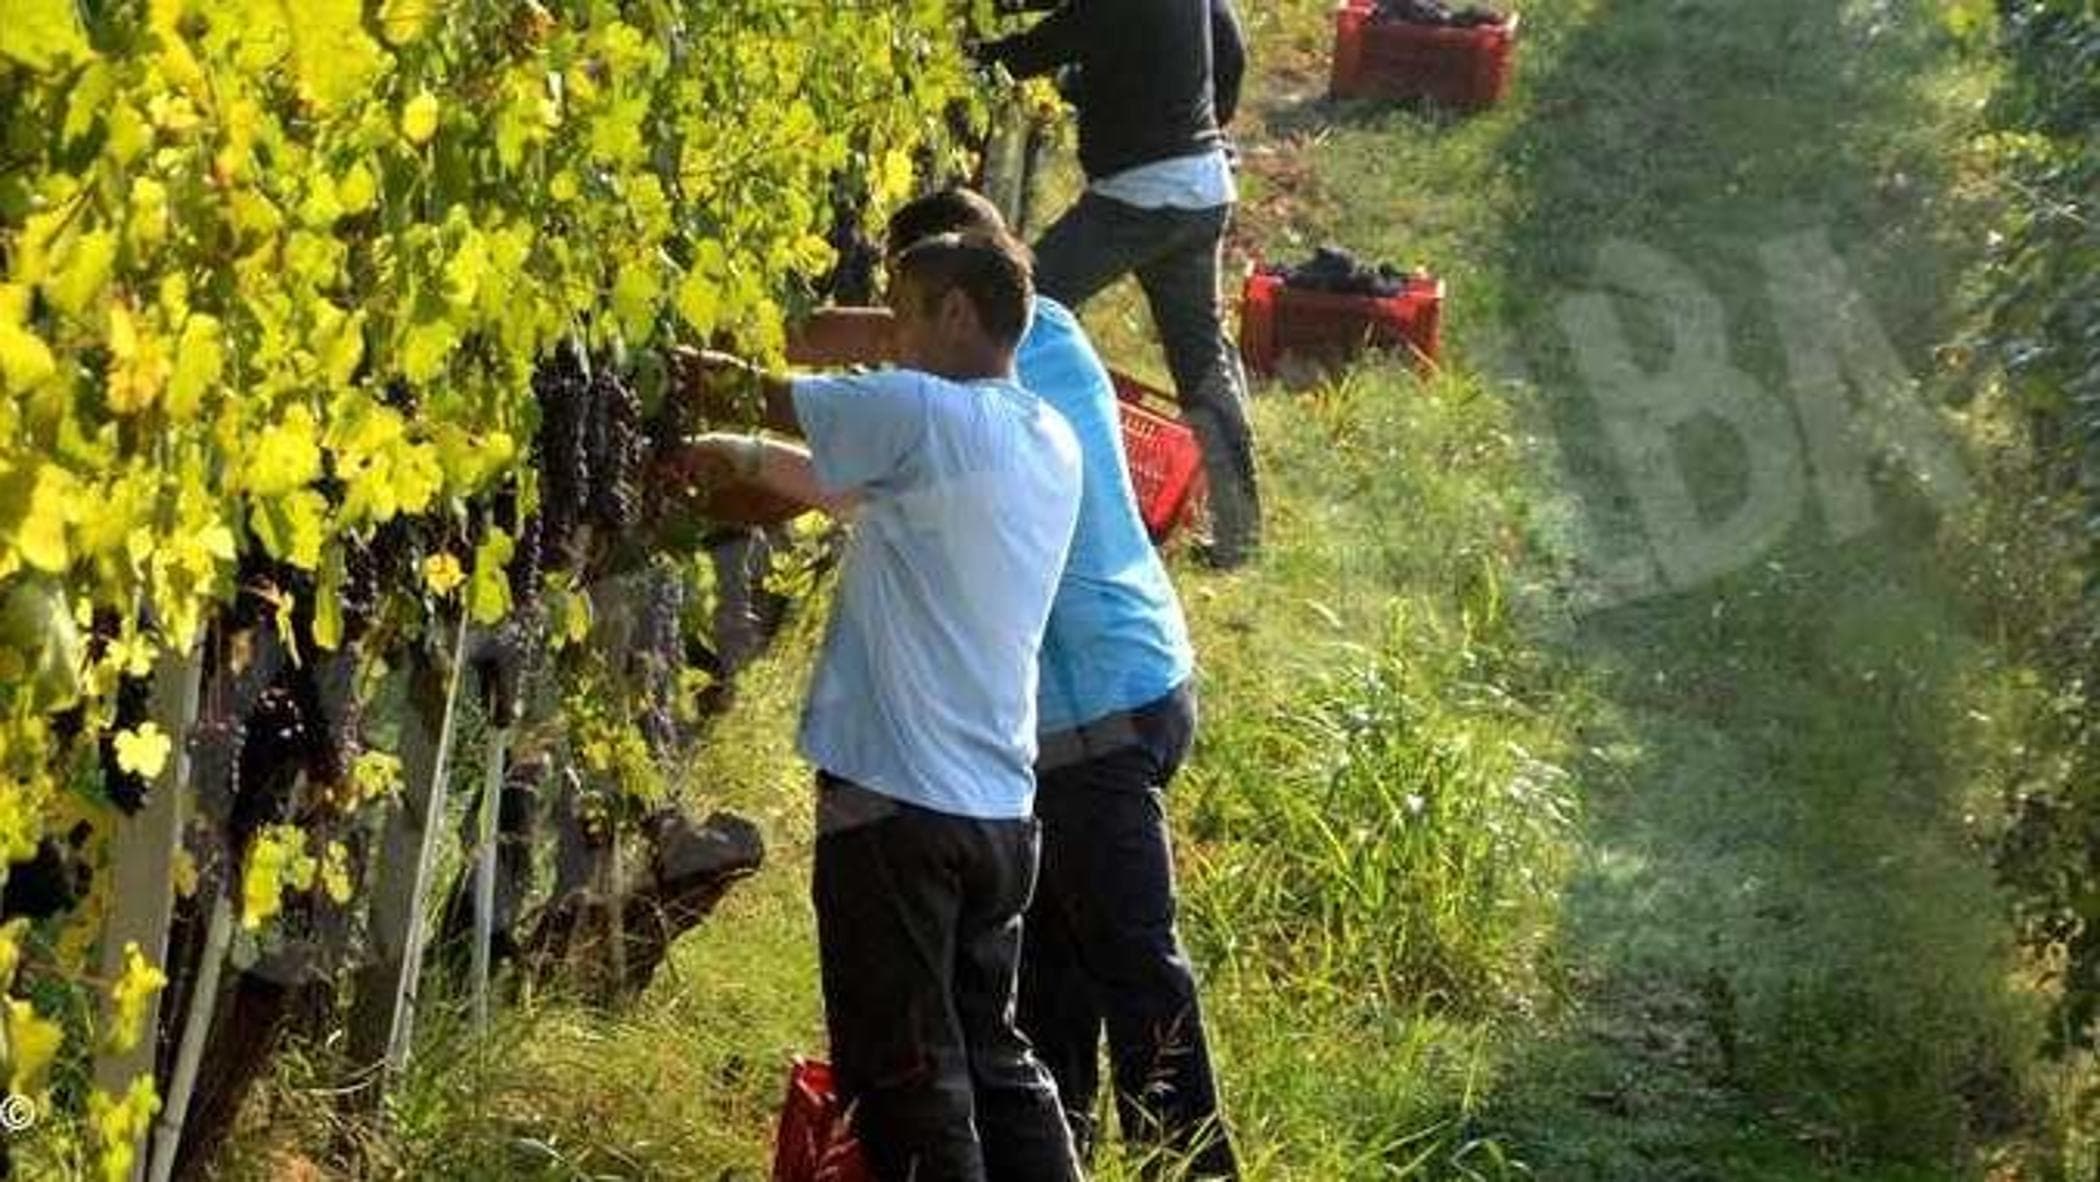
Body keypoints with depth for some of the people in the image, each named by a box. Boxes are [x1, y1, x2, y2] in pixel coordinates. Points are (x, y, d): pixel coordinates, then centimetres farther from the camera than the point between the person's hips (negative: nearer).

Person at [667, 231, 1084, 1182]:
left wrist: (714, 377, 21)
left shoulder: (922, 414, -12)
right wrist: (745, 458, 22)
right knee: (993, 1057, 18)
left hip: (897, 802, -8)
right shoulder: (1051, 444, 12)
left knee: (905, 1078, -1)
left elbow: (775, 398, 2)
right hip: (1001, 810, 8)